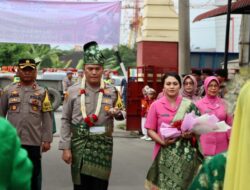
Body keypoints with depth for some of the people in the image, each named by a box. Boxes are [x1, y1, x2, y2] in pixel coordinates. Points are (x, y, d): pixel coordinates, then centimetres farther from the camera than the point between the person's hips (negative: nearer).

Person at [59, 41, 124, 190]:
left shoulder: (111, 92, 3)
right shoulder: (73, 91, -1)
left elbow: (120, 114, 16)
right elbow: (66, 121, 0)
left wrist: (117, 113, -10)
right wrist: (66, 148, -5)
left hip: (103, 145, 1)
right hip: (80, 144, -1)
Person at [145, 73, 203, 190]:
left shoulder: (189, 105, 5)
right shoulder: (156, 105, 3)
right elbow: (150, 130, 2)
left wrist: (191, 134, -13)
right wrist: (162, 141, -14)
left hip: (186, 153, 1)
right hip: (165, 155, -1)